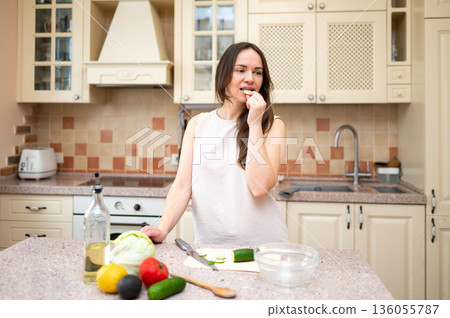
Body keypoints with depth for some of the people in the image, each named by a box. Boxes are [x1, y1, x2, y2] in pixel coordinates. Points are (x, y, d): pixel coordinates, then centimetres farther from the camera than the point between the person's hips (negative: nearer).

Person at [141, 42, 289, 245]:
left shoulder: (272, 125, 1)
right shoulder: (198, 124, 7)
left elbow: (260, 187, -13)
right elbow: (182, 185, 0)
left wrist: (254, 124, -11)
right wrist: (162, 230, -14)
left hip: (261, 243, -1)